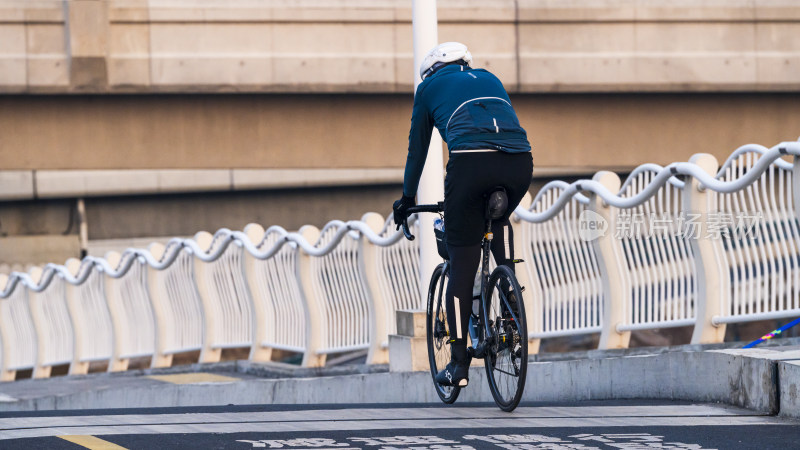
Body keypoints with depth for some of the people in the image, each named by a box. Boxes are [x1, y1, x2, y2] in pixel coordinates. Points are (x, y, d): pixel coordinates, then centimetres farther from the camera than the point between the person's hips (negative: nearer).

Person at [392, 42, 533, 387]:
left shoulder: (430, 86, 25)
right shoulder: (488, 79, 35)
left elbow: (417, 148, 28)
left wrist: (407, 198, 40)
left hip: (471, 161, -4)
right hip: (520, 161, 4)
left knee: (462, 263, 6)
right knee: (500, 219, 36)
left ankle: (459, 363, 7)